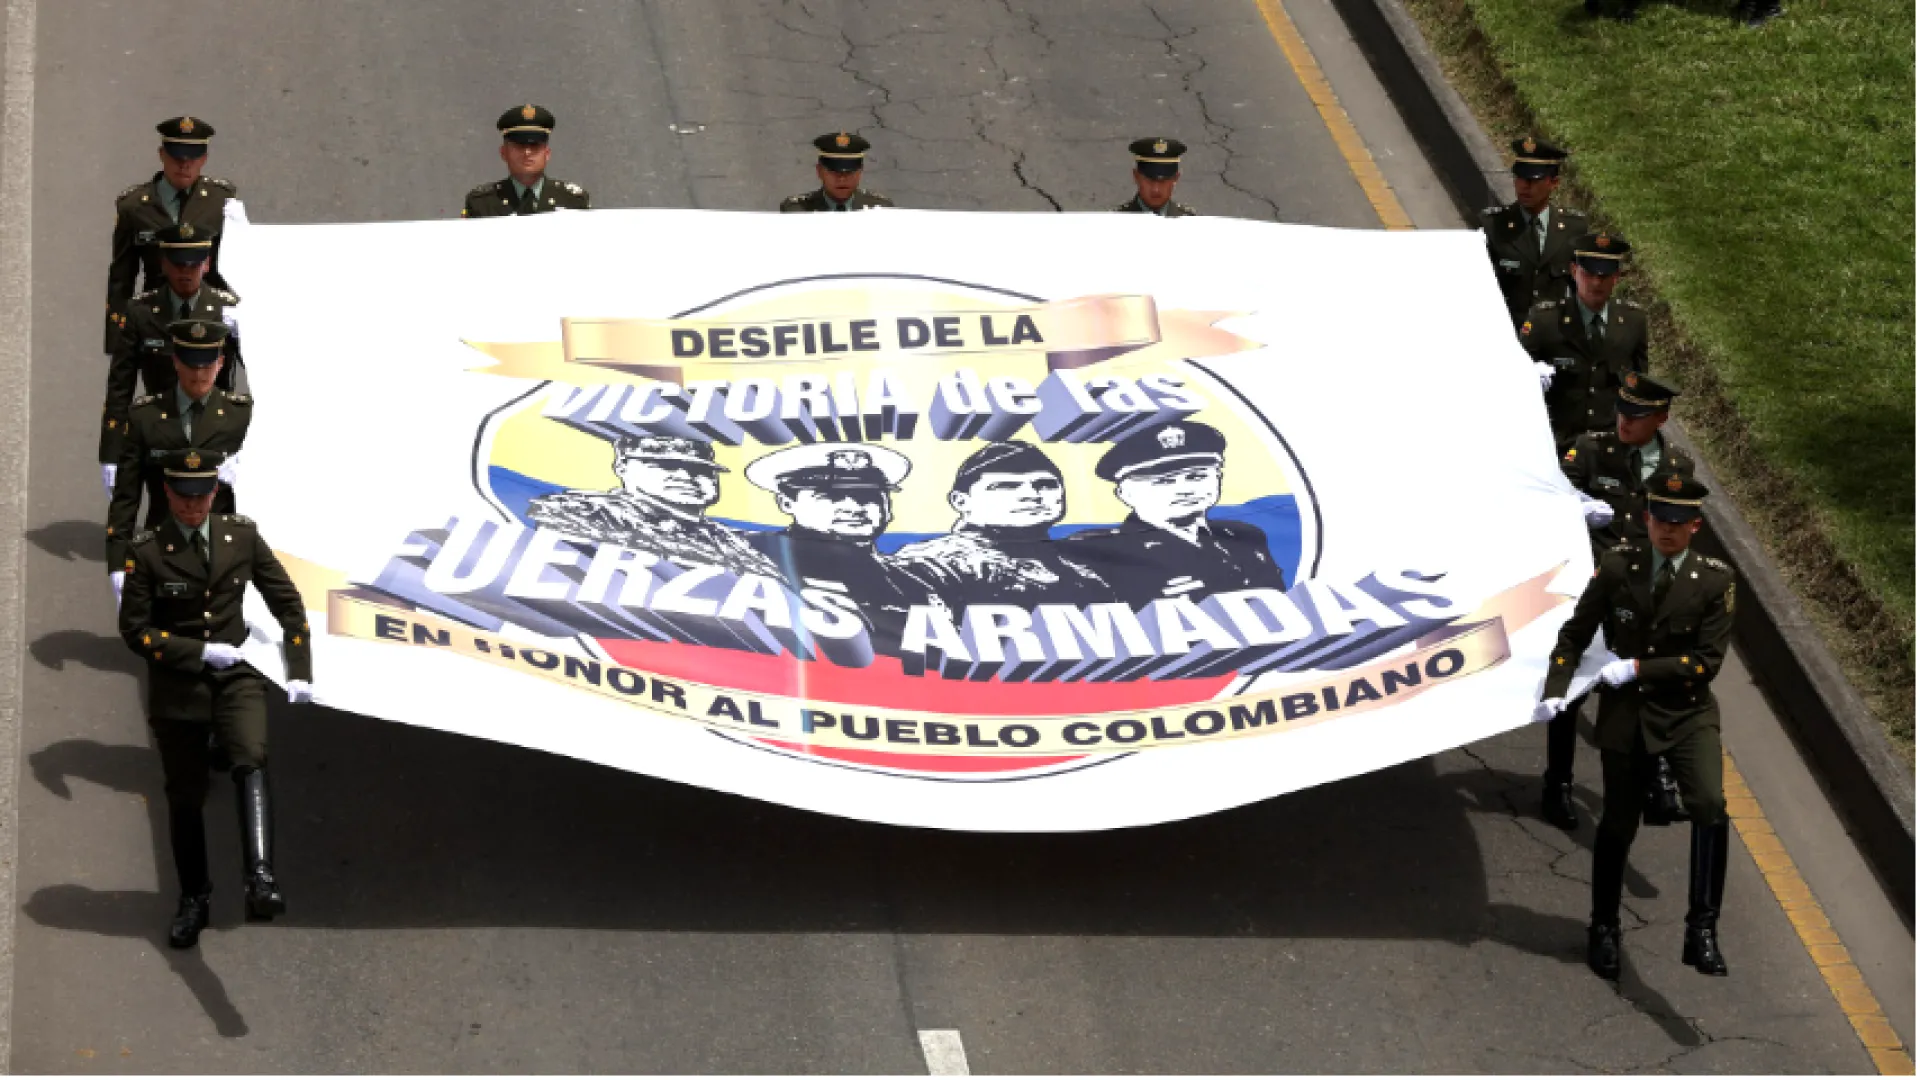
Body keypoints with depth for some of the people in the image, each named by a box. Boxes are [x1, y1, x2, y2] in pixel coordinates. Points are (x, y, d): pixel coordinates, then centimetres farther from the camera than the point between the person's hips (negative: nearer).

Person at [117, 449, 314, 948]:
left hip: (235, 678, 0)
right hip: (176, 686, 0)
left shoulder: (242, 536, 1)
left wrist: (300, 671, 3)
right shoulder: (146, 551, -7)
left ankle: (260, 879, -40)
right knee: (185, 798, 9)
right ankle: (194, 898, 29)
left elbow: (288, 602, 8)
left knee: (251, 764, -26)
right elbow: (135, 630, -7)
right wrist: (200, 652, -14)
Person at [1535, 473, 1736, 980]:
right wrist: (1555, 691, -11)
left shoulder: (1715, 579, -8)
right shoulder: (1617, 565, -4)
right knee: (1619, 823, 13)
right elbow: (1575, 634, 2)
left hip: (1688, 713, -2)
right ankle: (1604, 928, 34)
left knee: (1710, 807, -24)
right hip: (1624, 712, 2)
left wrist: (1638, 668, -18)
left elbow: (1706, 661, -12)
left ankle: (1702, 931, -18)